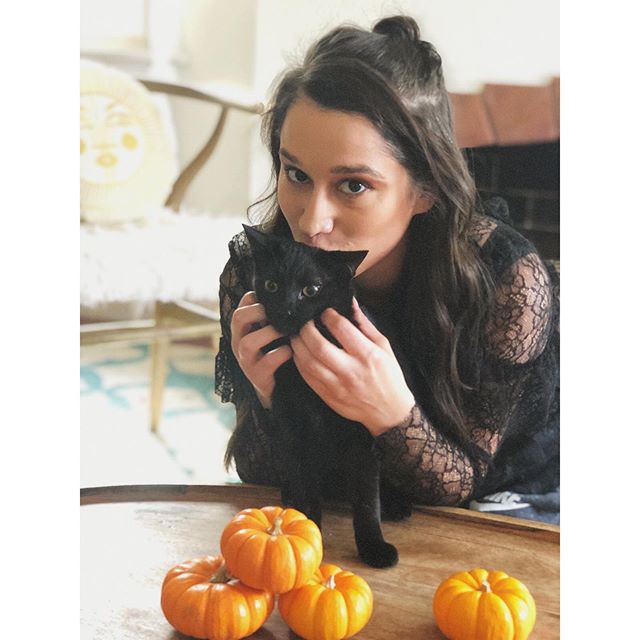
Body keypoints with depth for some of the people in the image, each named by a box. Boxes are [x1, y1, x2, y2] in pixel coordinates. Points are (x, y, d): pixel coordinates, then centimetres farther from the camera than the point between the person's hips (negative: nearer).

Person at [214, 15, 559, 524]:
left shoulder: (508, 278, -27)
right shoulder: (254, 271, -19)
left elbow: (460, 486, -18)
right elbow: (264, 481, -10)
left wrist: (392, 415, -40)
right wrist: (269, 399, -33)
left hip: (510, 504, -1)